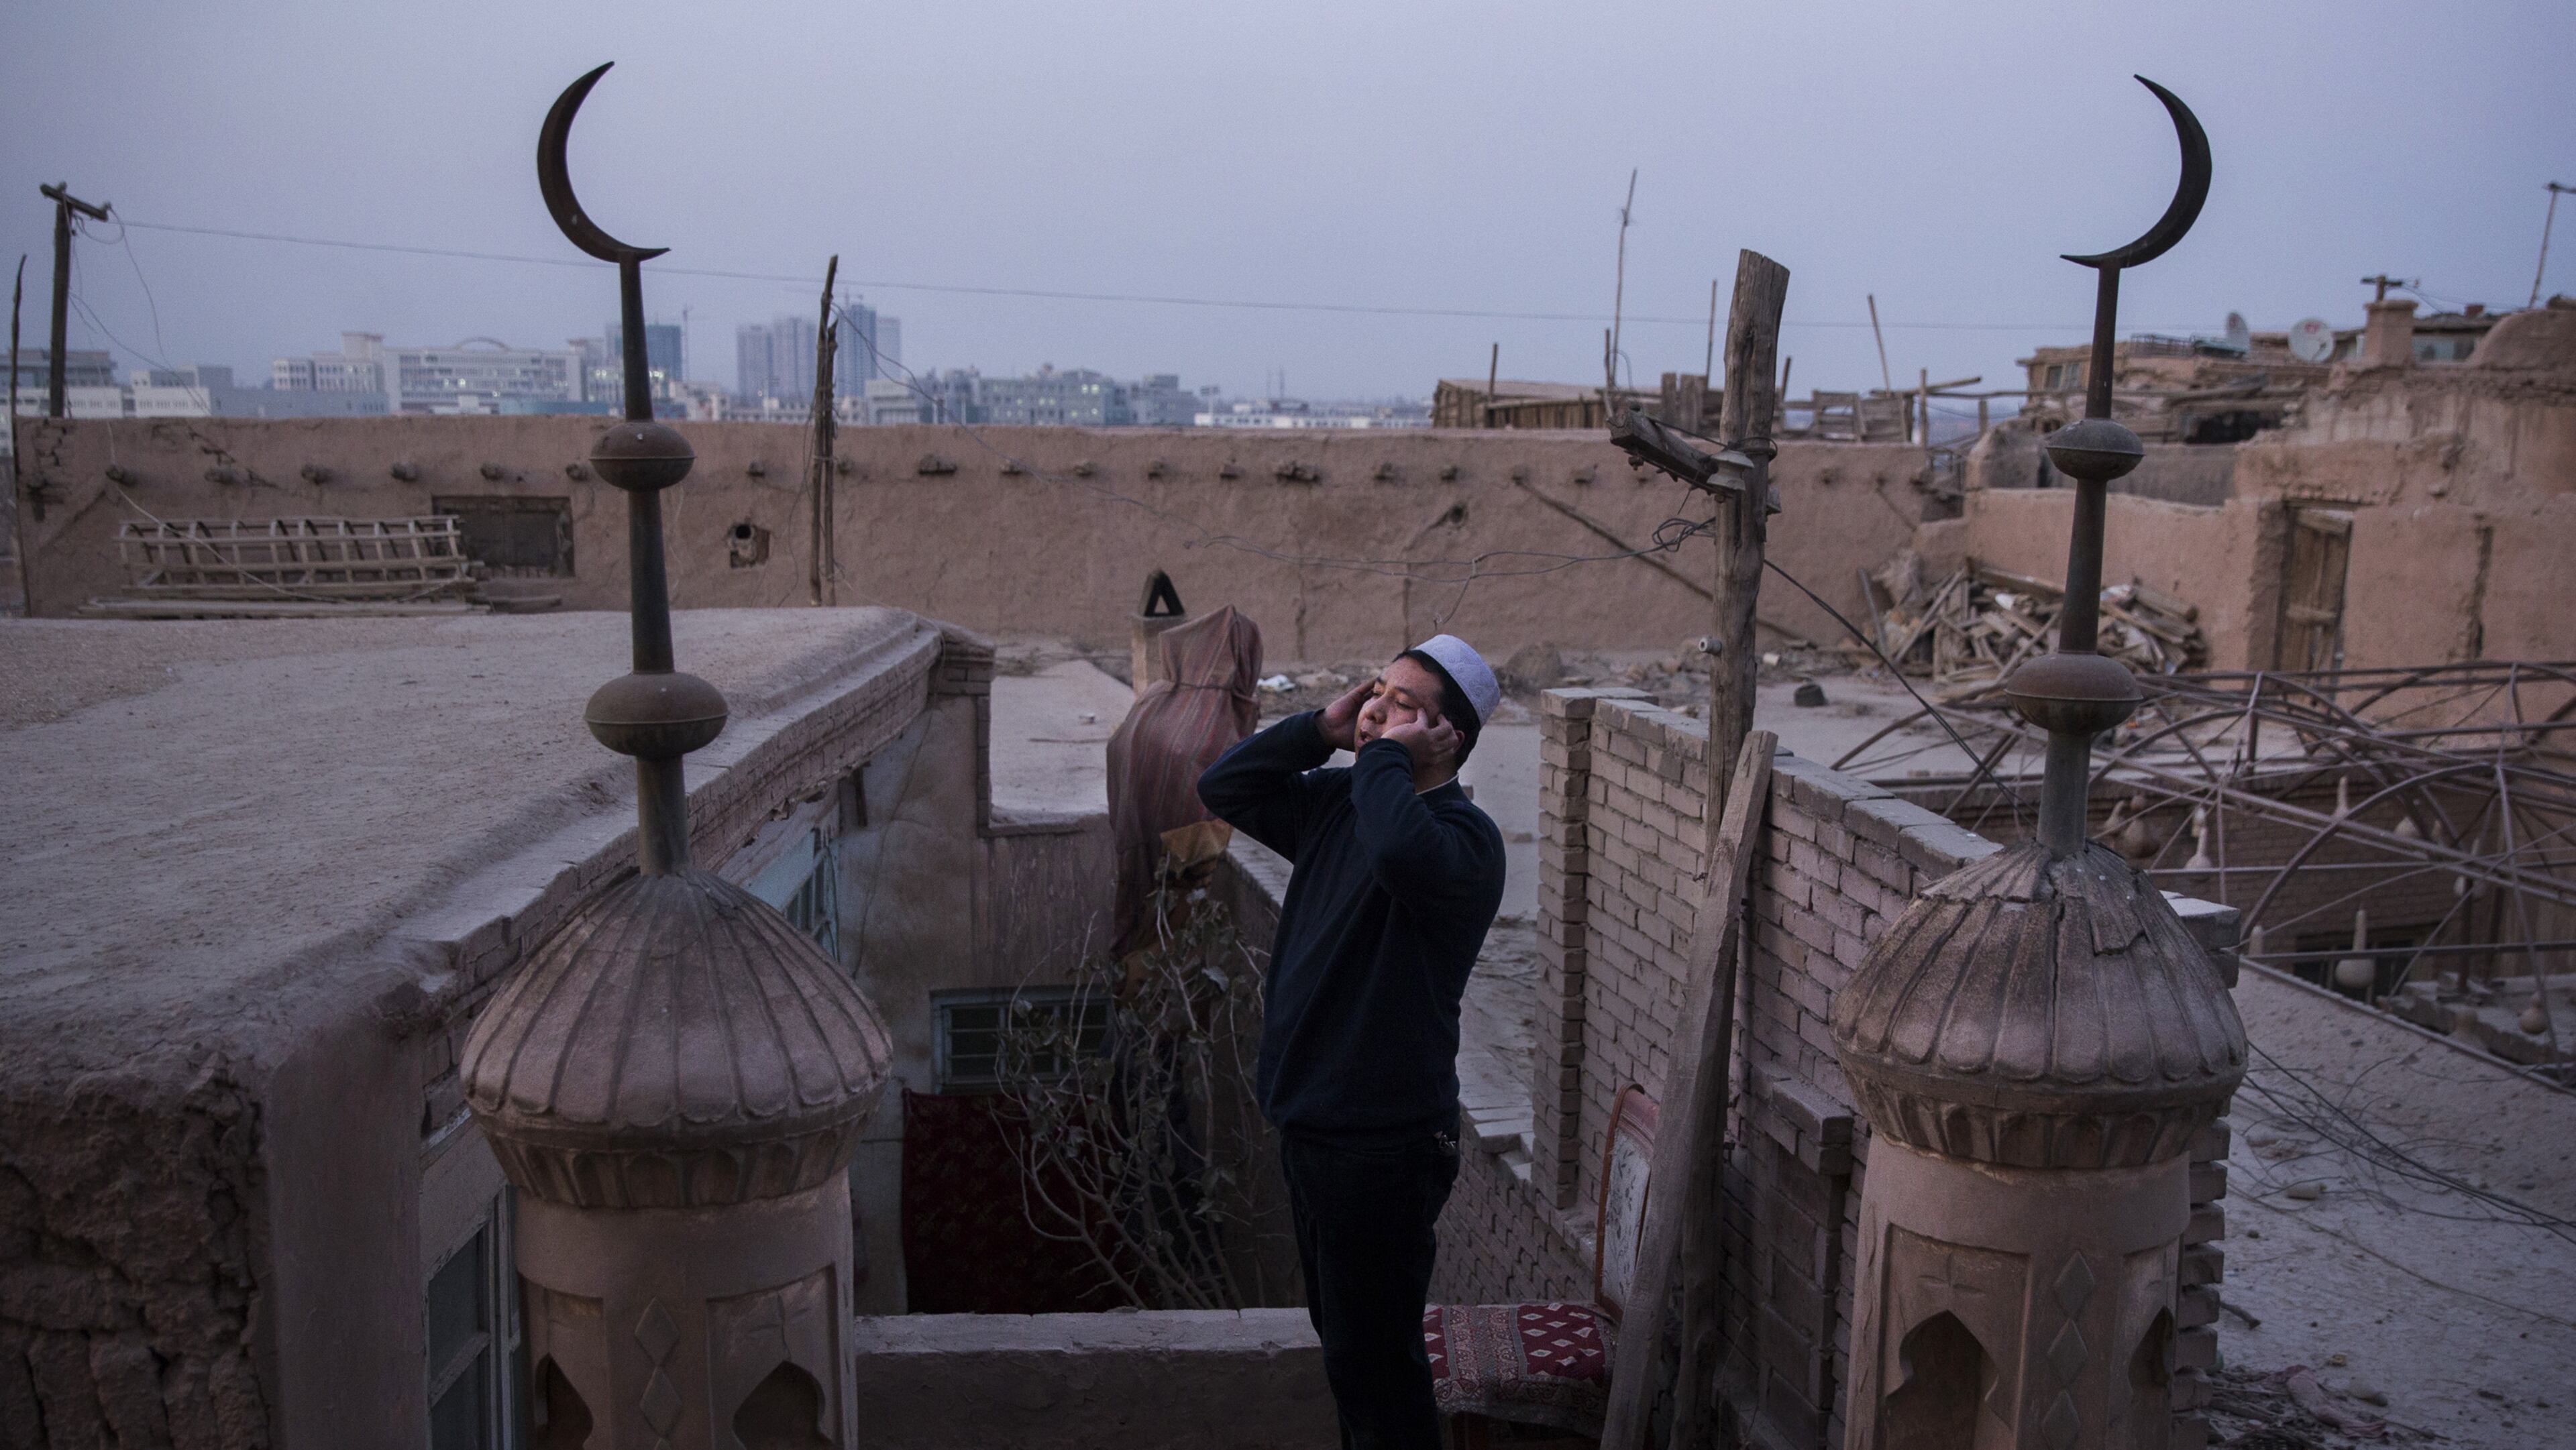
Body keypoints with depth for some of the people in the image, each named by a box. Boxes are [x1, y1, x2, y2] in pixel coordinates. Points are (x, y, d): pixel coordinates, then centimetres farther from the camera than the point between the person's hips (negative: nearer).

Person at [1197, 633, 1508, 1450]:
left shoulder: (1463, 838, -18)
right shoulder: (1339, 799, 7)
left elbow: (1402, 853, -41)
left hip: (1385, 1142, -9)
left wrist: (1387, 757, -25)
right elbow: (1223, 789, 11)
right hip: (1311, 1122, 9)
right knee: (1341, 1332, 24)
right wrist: (1320, 731, 0)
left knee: (1371, 1358, 3)